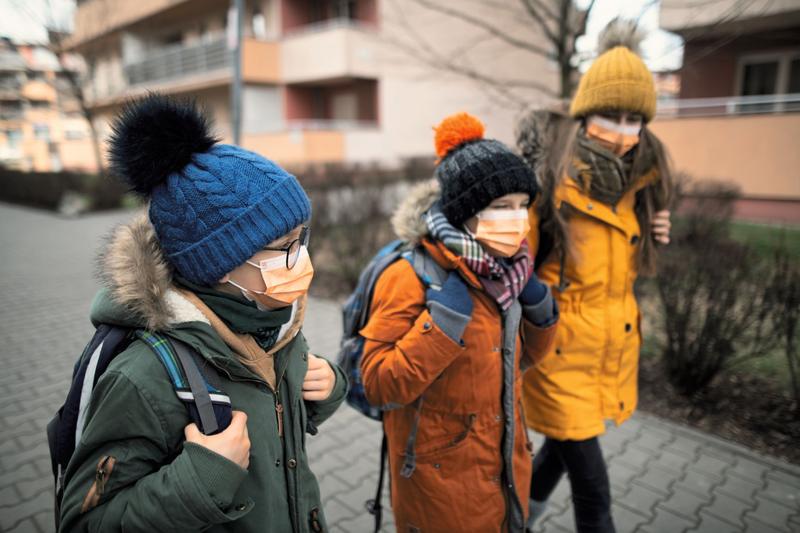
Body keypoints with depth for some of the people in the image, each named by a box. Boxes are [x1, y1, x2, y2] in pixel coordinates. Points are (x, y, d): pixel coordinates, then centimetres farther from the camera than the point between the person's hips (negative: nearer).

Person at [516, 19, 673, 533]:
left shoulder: (636, 183, 3)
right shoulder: (547, 177, -18)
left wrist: (654, 234, -1)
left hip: (613, 346, 7)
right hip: (560, 348, -7)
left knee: (566, 444, 24)